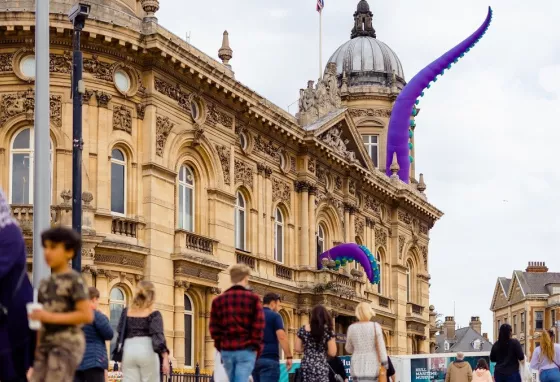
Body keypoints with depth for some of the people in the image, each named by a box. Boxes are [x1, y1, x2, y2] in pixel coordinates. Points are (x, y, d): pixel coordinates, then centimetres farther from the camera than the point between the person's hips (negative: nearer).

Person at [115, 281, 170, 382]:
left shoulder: (126, 313, 9)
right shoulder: (154, 314, -3)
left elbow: (120, 333, 12)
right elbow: (158, 336, -13)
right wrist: (165, 358, -18)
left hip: (129, 351, 3)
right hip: (146, 351, -3)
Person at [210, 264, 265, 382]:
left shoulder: (218, 300, 9)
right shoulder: (253, 298, -2)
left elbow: (214, 328, 7)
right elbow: (258, 326, -6)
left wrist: (221, 347, 13)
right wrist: (256, 347, 3)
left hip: (226, 350, 4)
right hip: (246, 350, -4)